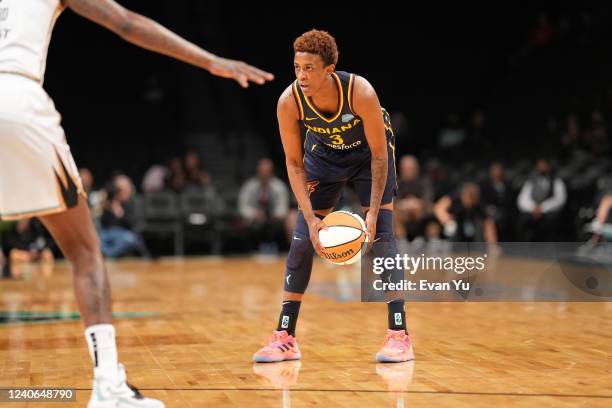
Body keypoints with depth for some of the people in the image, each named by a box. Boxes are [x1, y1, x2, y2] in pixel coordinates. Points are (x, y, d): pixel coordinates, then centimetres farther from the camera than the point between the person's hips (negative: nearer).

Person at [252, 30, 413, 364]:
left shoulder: (360, 92, -35)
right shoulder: (289, 102, -29)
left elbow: (379, 155, -25)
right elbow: (294, 163, -18)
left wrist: (373, 213, -30)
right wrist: (310, 217, -27)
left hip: (369, 151, -2)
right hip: (324, 154, 3)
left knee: (381, 237, -13)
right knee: (302, 241, -4)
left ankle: (399, 336, -6)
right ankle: (284, 337, 4)